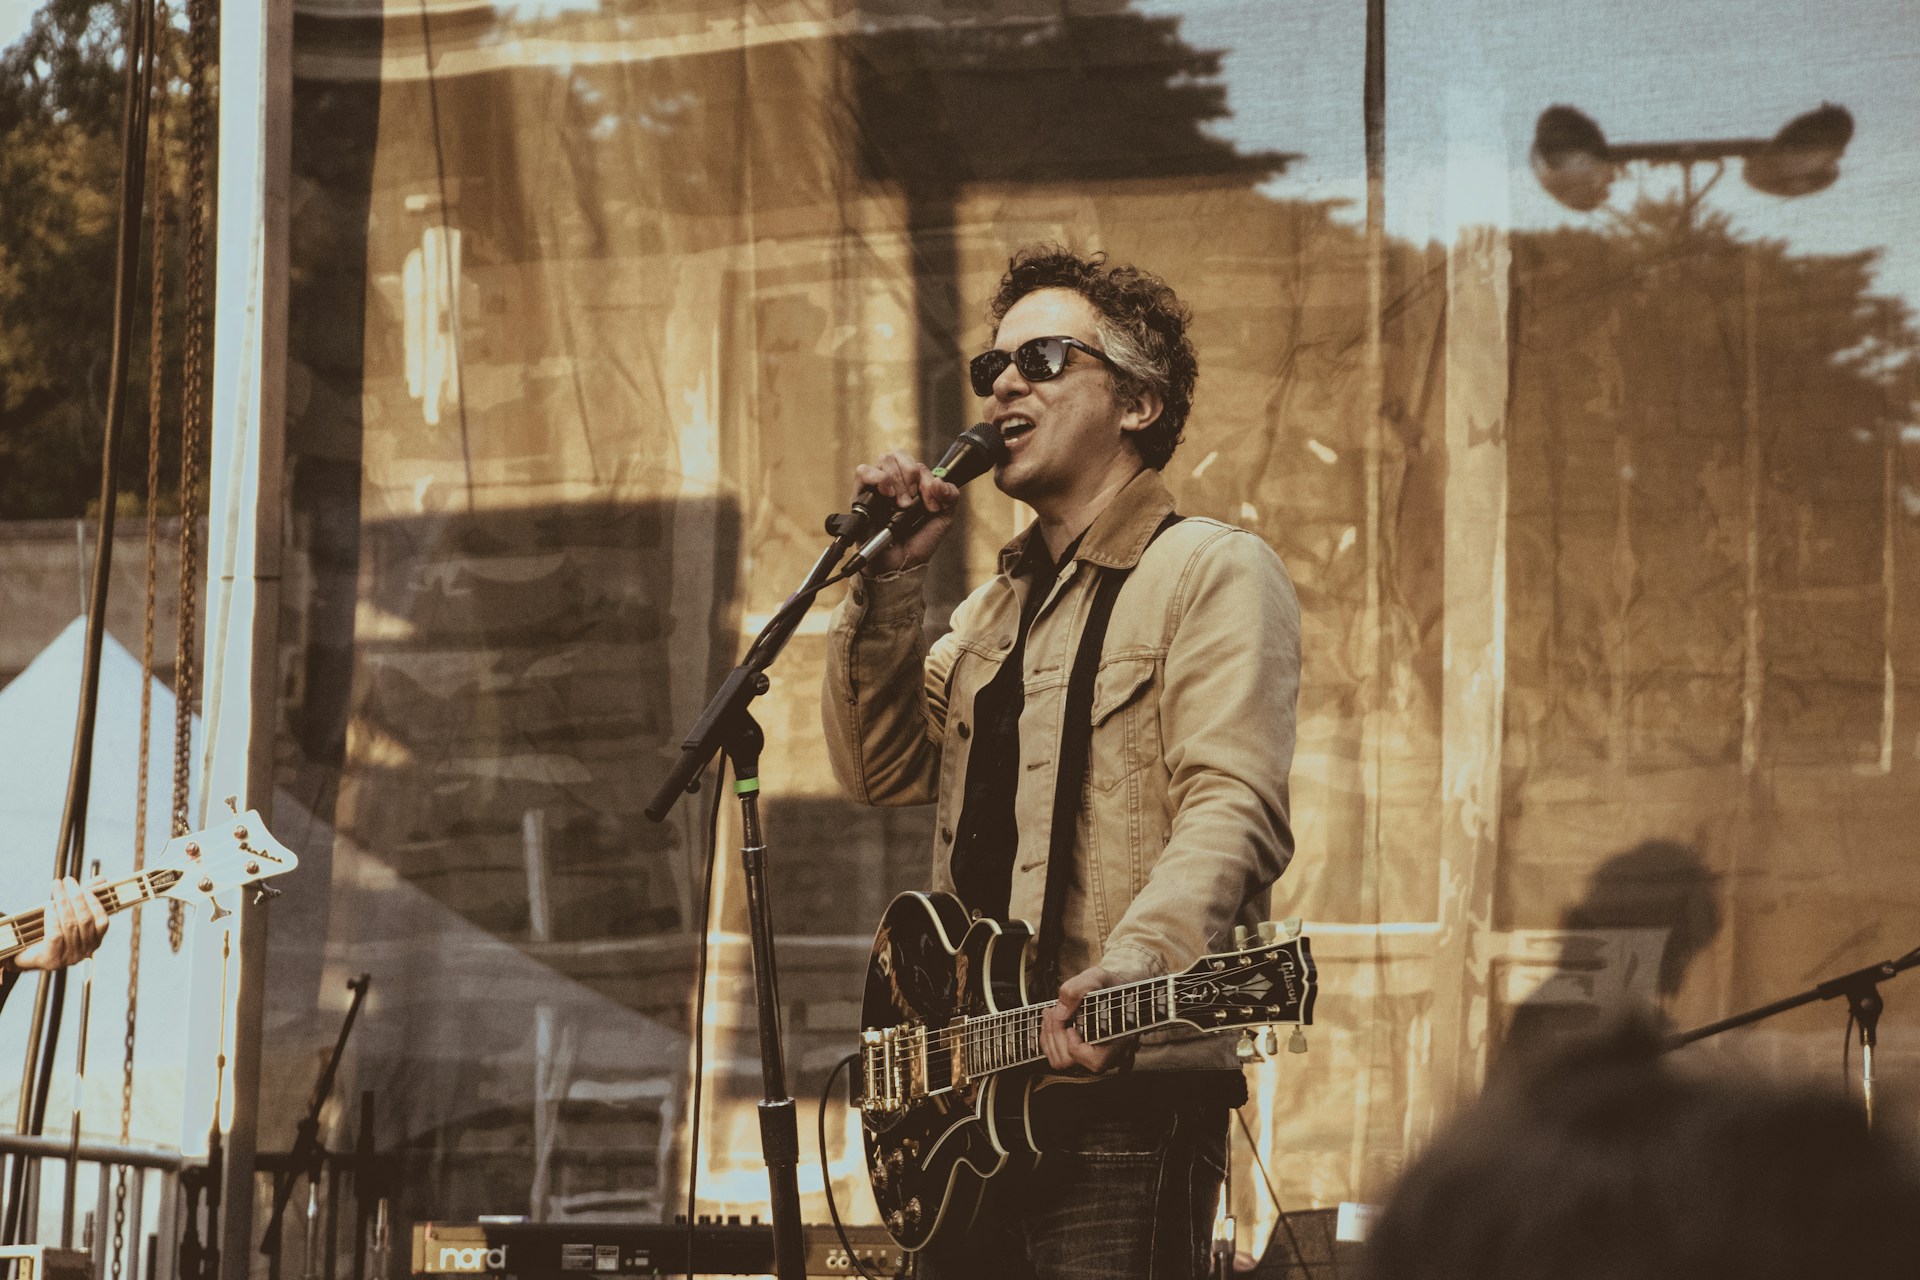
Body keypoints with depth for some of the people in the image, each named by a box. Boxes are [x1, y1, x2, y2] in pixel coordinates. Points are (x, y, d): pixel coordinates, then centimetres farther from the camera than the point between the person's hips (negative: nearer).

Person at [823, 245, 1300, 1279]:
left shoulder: (1212, 572, -4)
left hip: (1123, 1090, -8)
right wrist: (890, 584, 5)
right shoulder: (998, 607, 23)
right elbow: (881, 768, 17)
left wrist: (1133, 966, -34)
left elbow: (1233, 810, -17)